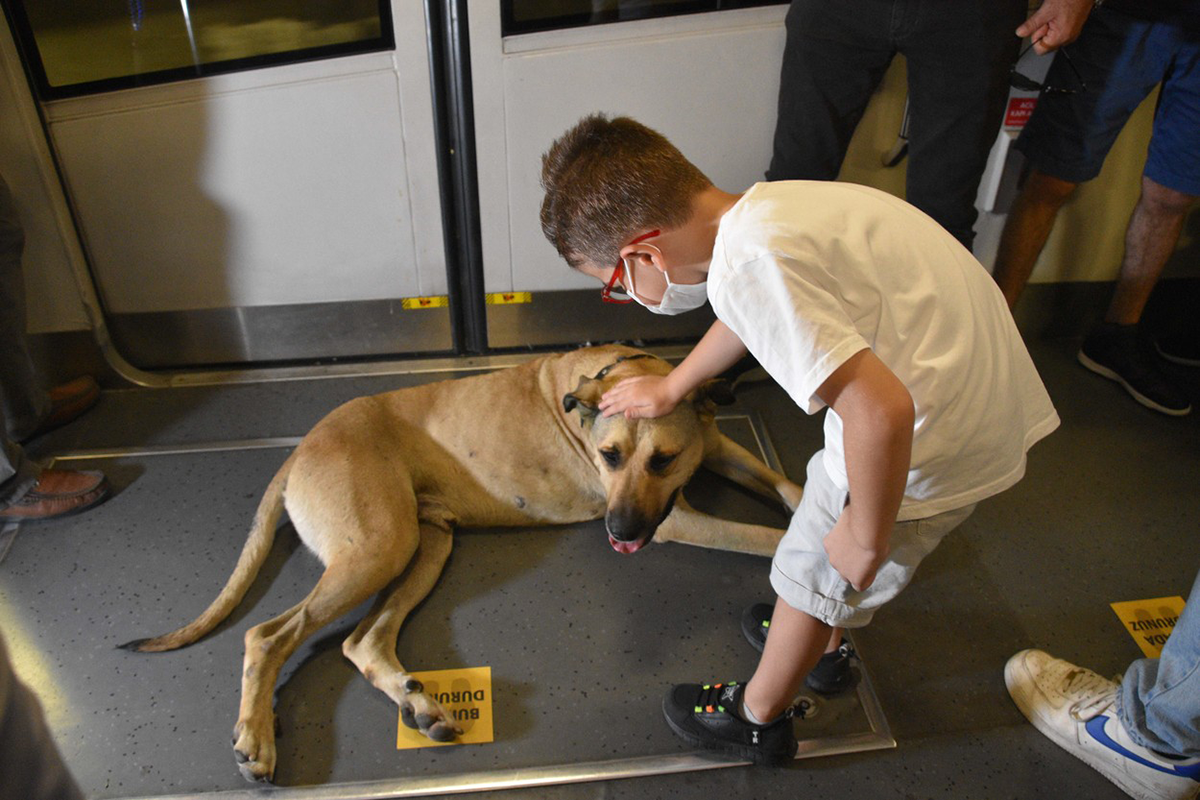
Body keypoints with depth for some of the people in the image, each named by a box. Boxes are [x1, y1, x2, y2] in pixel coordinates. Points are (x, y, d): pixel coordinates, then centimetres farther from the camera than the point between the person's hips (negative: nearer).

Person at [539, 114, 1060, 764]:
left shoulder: (746, 266, -27)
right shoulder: (764, 207, 3)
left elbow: (882, 411, -33)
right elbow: (749, 315, 25)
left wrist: (866, 539, -15)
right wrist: (669, 388, 39)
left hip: (939, 436, -8)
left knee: (814, 570, 13)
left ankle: (757, 719, 36)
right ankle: (824, 643, 54)